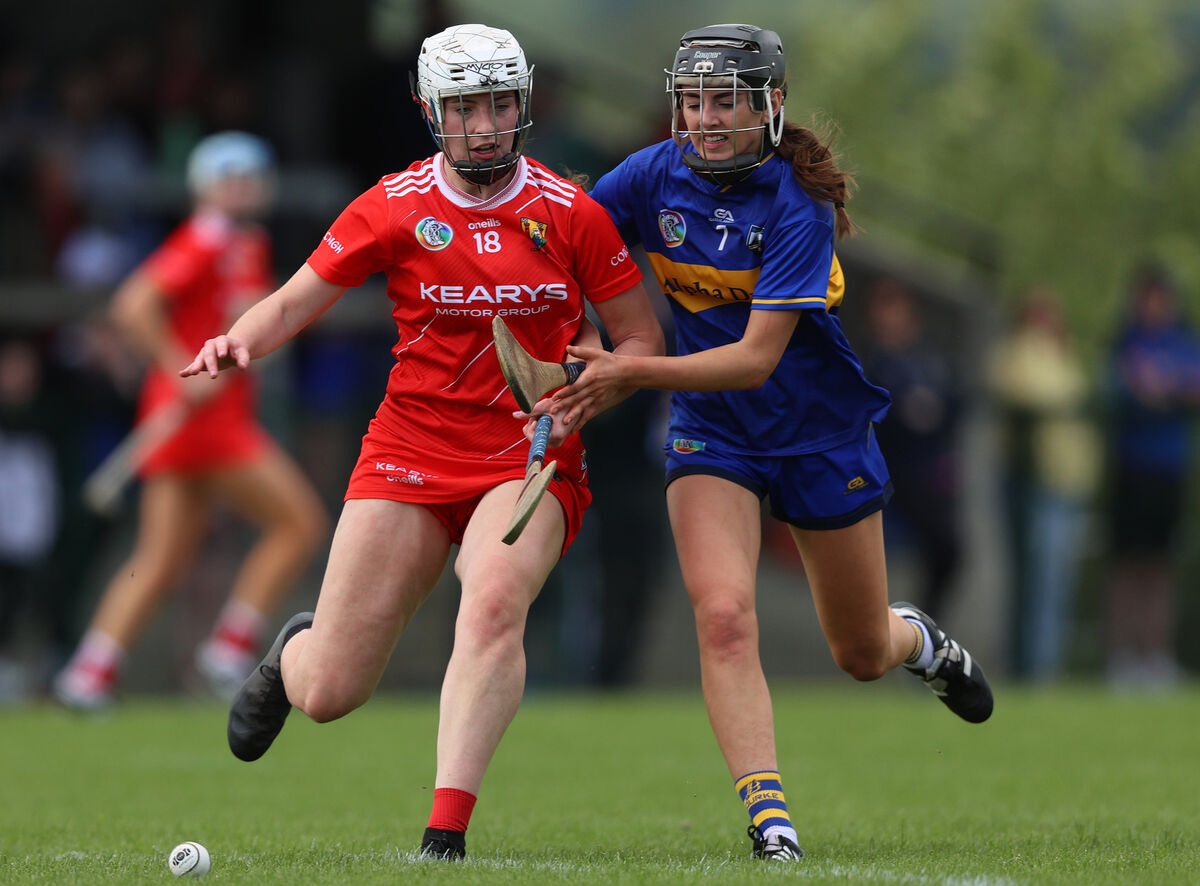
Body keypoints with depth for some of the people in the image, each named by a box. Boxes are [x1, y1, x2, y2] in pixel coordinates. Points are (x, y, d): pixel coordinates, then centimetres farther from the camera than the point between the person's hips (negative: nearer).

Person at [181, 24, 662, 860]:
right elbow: (294, 302, 3)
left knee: (496, 600, -33)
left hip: (532, 457, -1)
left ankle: (446, 836, -31)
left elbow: (641, 338, 4)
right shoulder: (395, 207, -1)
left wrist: (581, 399, -15)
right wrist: (238, 341, -18)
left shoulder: (569, 213, -2)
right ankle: (296, 650, 40)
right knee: (329, 695, -1)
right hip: (411, 450, 1)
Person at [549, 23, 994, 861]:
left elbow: (756, 357, -27)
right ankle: (769, 821, -24)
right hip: (711, 437, 2)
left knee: (863, 654, 14)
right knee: (724, 616, -24)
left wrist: (628, 373, -37)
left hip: (821, 435, -2)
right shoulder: (653, 177, -10)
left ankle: (920, 639, 51)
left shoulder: (798, 207, -22)